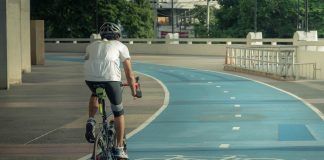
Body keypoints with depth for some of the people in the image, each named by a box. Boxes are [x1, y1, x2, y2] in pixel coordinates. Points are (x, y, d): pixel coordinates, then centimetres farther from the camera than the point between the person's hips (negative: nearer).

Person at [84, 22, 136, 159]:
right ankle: (119, 149, 13)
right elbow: (129, 73, 24)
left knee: (95, 94, 38)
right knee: (118, 112, 15)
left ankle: (90, 121, 15)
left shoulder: (92, 46, 33)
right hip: (110, 77, -3)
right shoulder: (121, 46, 26)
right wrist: (133, 91, 37)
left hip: (90, 77, 3)